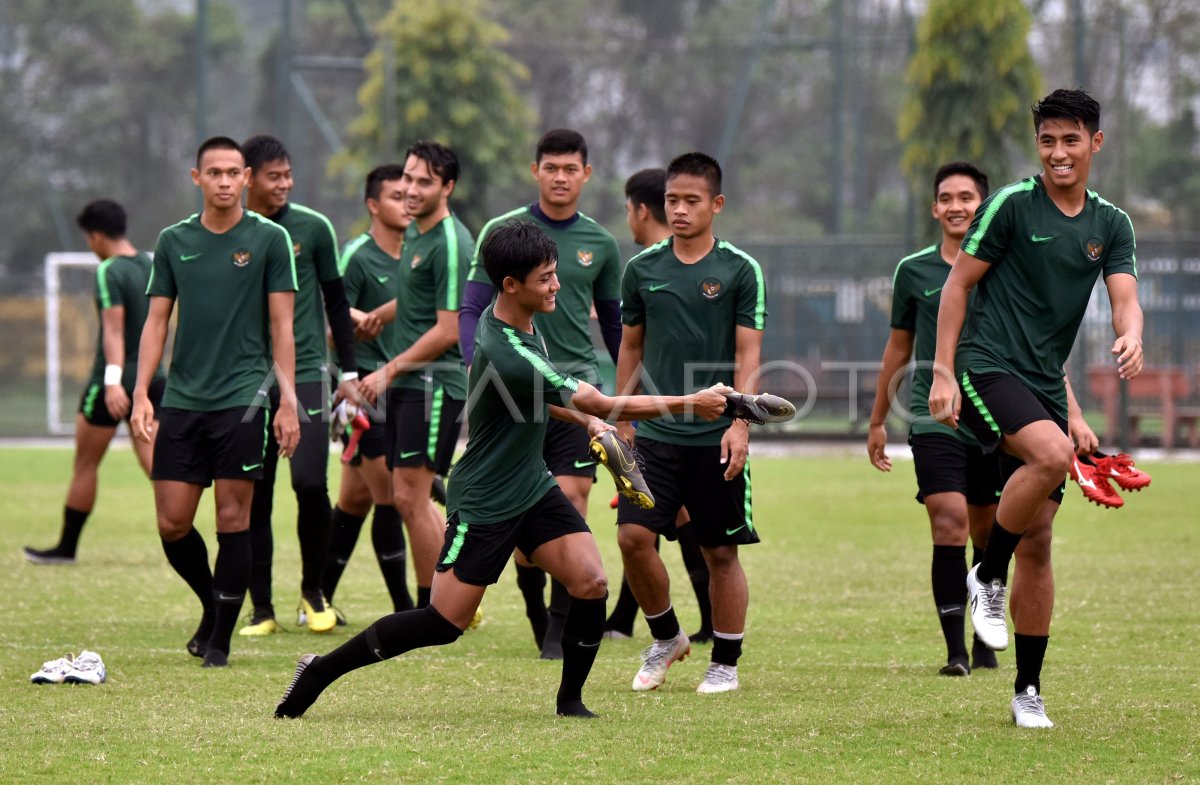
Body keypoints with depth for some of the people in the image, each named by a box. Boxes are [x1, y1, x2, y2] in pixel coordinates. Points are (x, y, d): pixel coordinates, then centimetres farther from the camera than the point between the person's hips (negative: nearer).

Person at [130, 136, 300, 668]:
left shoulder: (269, 239, 1)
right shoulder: (174, 241, 8)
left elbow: (281, 326, 1)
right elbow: (156, 320, 10)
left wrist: (288, 402, -6)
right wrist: (141, 394, 0)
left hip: (243, 398, -3)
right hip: (182, 400, 3)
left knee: (233, 519, -4)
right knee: (172, 524, 1)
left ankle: (221, 640, 5)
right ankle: (213, 606, 27)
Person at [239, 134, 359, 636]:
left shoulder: (312, 228, 2)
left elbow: (335, 298, 10)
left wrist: (349, 370, 8)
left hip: (306, 373, -1)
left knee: (310, 482, -13)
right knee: (255, 497, 0)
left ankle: (313, 590, 7)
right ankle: (262, 608, 9)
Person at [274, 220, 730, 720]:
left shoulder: (521, 322, -1)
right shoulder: (507, 355, -30)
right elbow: (603, 404, -25)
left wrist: (585, 419, 9)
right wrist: (692, 404, -20)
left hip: (534, 490, 8)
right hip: (485, 505, -8)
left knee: (591, 584, -7)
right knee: (444, 623, -4)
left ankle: (570, 699, 9)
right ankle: (319, 671, 9)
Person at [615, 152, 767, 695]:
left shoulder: (741, 271, -2)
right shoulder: (642, 268, 6)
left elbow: (748, 354, -4)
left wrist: (739, 424, -14)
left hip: (715, 438, -2)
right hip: (655, 432, 2)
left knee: (721, 552, 2)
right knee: (633, 535, -9)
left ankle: (725, 663, 15)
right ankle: (666, 637, 13)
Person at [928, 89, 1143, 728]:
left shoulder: (1111, 224, 11)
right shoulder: (1012, 204, -4)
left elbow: (1125, 298, 1)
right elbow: (958, 283, -1)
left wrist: (1131, 338, -23)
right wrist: (943, 374, -7)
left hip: (1045, 386, 5)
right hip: (987, 367, -5)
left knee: (1038, 540, 3)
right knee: (1051, 453, -33)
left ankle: (1028, 691, 9)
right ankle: (987, 577, -12)